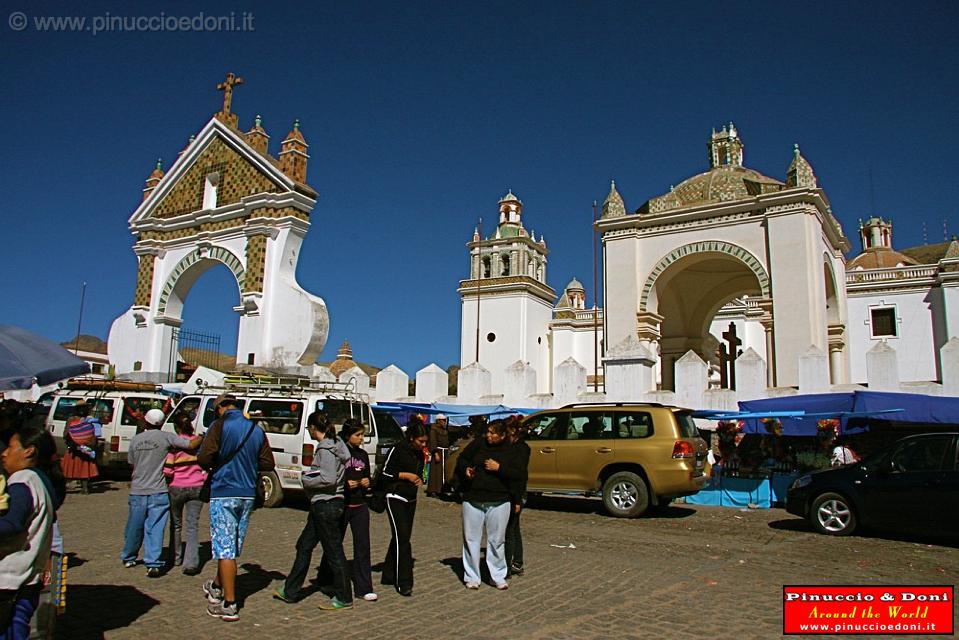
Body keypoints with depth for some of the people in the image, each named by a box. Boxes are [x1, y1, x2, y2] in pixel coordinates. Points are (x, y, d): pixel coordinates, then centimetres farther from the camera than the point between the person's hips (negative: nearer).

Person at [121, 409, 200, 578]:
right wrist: (202, 437, 7)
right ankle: (153, 564, -7)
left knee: (134, 527, 18)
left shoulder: (135, 439, 4)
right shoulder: (166, 437, -8)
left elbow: (131, 462, 14)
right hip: (158, 491, -4)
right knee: (155, 529, -2)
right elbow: (191, 445, -12)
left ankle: (128, 558, 34)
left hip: (137, 490, 4)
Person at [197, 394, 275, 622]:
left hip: (223, 493, -6)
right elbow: (268, 464, 7)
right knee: (233, 547, 19)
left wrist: (212, 466, 4)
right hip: (247, 494, 6)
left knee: (225, 548, -2)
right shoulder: (256, 430, 7)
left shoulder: (220, 426, -9)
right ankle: (216, 587, 39)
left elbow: (204, 458, -17)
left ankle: (229, 605, 0)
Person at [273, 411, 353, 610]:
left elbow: (329, 479, -26)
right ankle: (290, 591, 28)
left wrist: (307, 481, -11)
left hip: (326, 505, -10)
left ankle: (344, 598, 11)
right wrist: (310, 477, 10)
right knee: (304, 546, 17)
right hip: (323, 505, 10)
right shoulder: (333, 445, 11)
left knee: (333, 551, 0)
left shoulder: (325, 448, -17)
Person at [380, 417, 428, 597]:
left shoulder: (419, 454, 9)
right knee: (402, 538, -13)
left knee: (401, 537, 11)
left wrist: (419, 480, 1)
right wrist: (406, 475, -15)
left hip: (411, 499, 8)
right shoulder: (398, 450, -12)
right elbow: (385, 472, -10)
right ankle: (403, 583, -11)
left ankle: (389, 575, 24)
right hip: (396, 498, -7)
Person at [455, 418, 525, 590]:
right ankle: (471, 577, 17)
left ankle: (498, 576, 22)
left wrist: (499, 468, -16)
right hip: (473, 500, 1)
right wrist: (466, 469, -8)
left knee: (497, 541, 7)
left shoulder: (513, 451, 0)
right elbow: (462, 459, 13)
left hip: (499, 503, -1)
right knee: (471, 539, 5)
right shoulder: (478, 444, 3)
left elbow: (520, 475, -6)